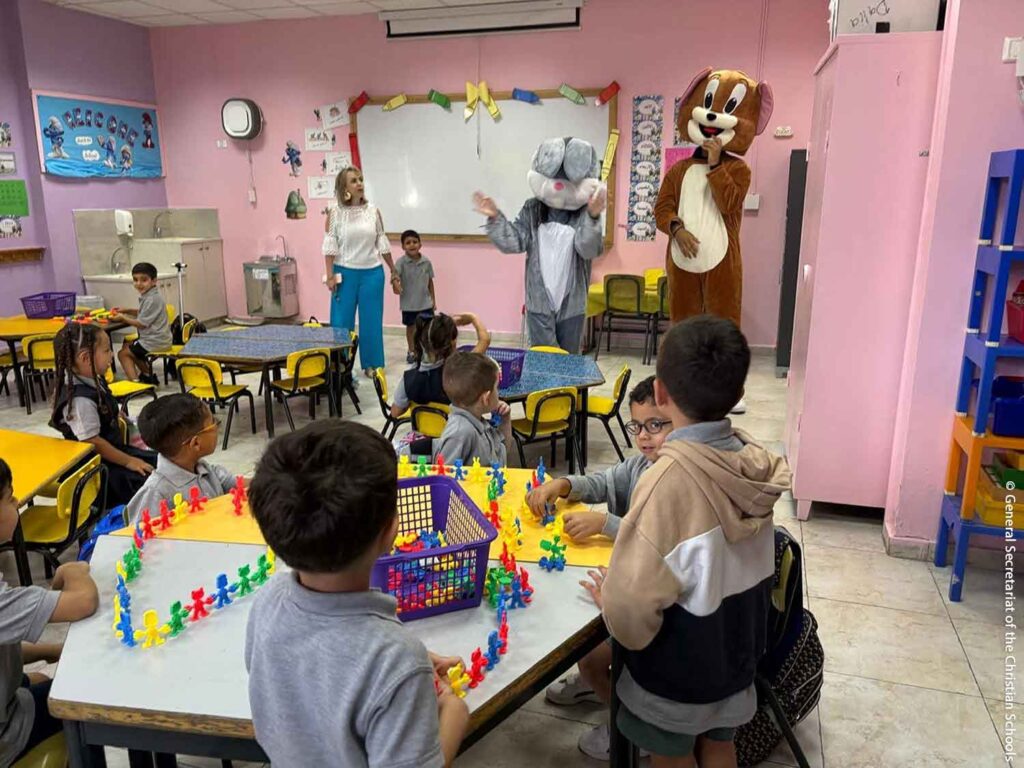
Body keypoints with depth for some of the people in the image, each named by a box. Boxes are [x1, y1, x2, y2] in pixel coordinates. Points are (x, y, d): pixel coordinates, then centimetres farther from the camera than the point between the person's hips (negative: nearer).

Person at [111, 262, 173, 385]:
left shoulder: (152, 299, -24)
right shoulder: (148, 296, 6)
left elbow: (141, 323, -21)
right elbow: (143, 313, 23)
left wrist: (122, 318, -7)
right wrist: (126, 311, 11)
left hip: (155, 341, -10)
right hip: (154, 338, 10)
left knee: (123, 353, -1)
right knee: (127, 345, 29)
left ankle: (135, 382, -9)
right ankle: (148, 376, 29)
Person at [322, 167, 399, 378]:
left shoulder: (373, 211, 4)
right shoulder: (335, 213, -3)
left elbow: (383, 244, 8)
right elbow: (330, 246, -4)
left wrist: (394, 272, 10)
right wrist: (330, 275, -9)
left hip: (372, 273, 2)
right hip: (345, 273, -2)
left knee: (371, 320, 8)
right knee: (342, 320, 4)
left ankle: (372, 364, 21)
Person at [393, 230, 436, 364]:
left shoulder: (426, 262, -4)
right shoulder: (401, 261, -12)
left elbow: (430, 281, 5)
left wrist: (433, 299, 7)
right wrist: (396, 284, -50)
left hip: (425, 302, 1)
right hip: (408, 302, -1)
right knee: (411, 327, 14)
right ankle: (412, 351, 30)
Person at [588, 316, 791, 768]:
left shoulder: (670, 480, -33)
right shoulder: (754, 460, -13)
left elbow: (634, 604, -33)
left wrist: (609, 600, -11)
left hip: (677, 668, -5)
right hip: (737, 649, 6)